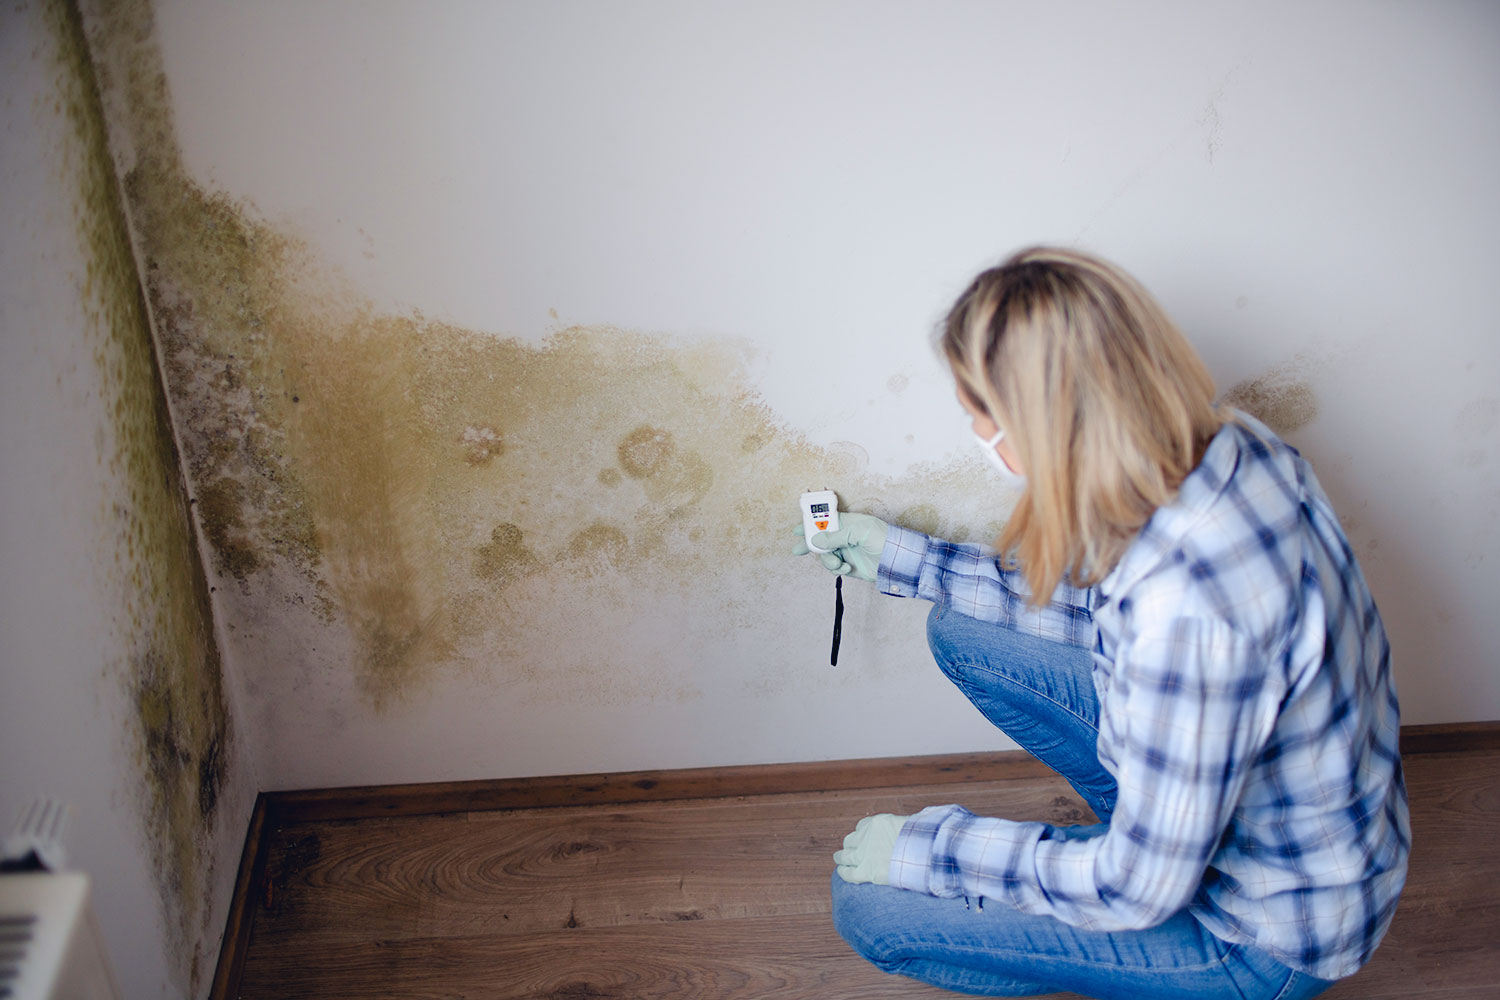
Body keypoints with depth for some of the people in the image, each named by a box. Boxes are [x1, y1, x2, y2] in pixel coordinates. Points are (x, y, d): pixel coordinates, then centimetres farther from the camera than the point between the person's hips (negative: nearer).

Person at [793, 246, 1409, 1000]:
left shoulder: (1188, 609, -39)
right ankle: (1155, 822, 13)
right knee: (960, 629, 7)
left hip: (1269, 937, -8)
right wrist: (904, 560, 11)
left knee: (869, 903, -8)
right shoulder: (1224, 449, -12)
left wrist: (930, 851, -14)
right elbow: (1102, 604, 8)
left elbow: (1138, 892, -27)